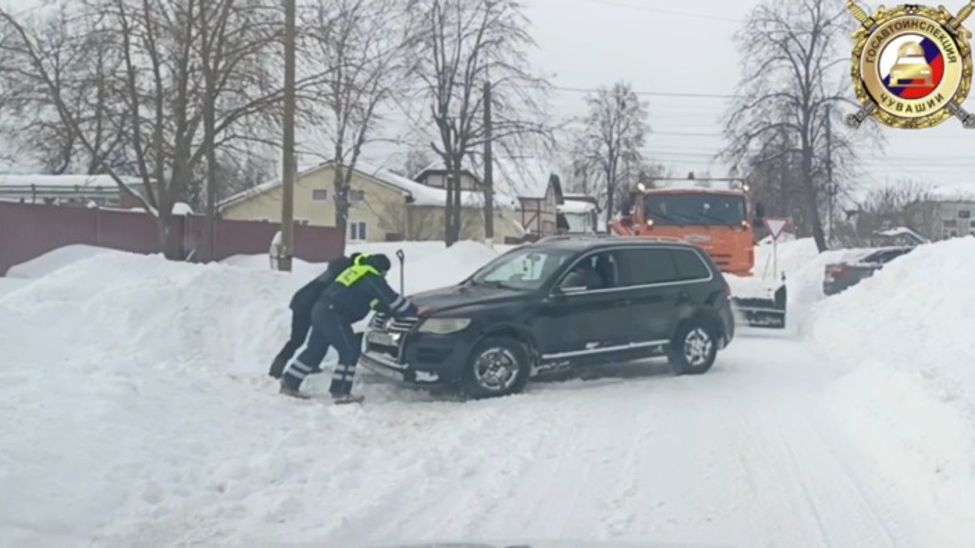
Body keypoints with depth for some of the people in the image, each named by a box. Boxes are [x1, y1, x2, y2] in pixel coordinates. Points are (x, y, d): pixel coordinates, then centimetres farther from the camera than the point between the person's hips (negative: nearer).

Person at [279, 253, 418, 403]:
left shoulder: (358, 271, 22)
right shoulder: (372, 278, -8)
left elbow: (375, 301, 30)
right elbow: (391, 299, -7)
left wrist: (392, 311, 27)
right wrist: (415, 310, 1)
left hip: (321, 310, 10)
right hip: (332, 314, -10)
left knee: (315, 350, 17)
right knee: (350, 350, -5)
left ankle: (289, 383, 23)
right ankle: (341, 392, -6)